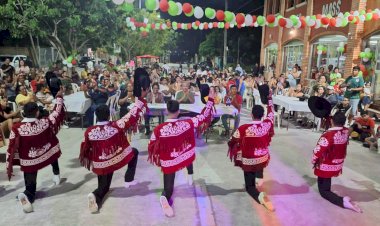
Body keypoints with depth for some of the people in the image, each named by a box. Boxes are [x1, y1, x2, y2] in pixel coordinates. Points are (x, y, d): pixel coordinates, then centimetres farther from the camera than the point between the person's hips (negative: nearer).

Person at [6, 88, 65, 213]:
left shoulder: (17, 128, -16)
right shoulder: (45, 123, -14)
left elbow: (12, 148, -11)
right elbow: (57, 113, 3)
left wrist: (9, 166, 1)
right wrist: (59, 97, 16)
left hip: (28, 162, -1)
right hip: (46, 155, 1)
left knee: (30, 185, 12)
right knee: (53, 150, 36)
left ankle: (26, 196, -23)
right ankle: (56, 175, 42)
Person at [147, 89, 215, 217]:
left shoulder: (159, 129, -21)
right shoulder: (187, 124, -21)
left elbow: (152, 147, -8)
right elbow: (204, 116, -10)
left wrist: (157, 159, 12)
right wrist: (210, 100, -1)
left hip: (168, 162, -1)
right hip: (185, 157, 2)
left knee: (168, 186, 14)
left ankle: (165, 197, -21)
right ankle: (190, 176, 45)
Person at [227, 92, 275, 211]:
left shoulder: (243, 128, -25)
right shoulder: (267, 124, -16)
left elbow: (232, 142, -12)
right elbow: (271, 113, 7)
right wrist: (270, 98, 18)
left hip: (248, 161, -3)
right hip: (263, 159, 4)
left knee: (250, 186, 12)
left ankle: (260, 196, -20)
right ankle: (259, 177, 23)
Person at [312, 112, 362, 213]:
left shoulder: (328, 135, -31)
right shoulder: (346, 131, -10)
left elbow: (318, 152, -26)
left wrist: (314, 161, -9)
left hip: (326, 167, -7)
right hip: (338, 165, 7)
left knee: (324, 191, 5)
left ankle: (343, 201, -14)